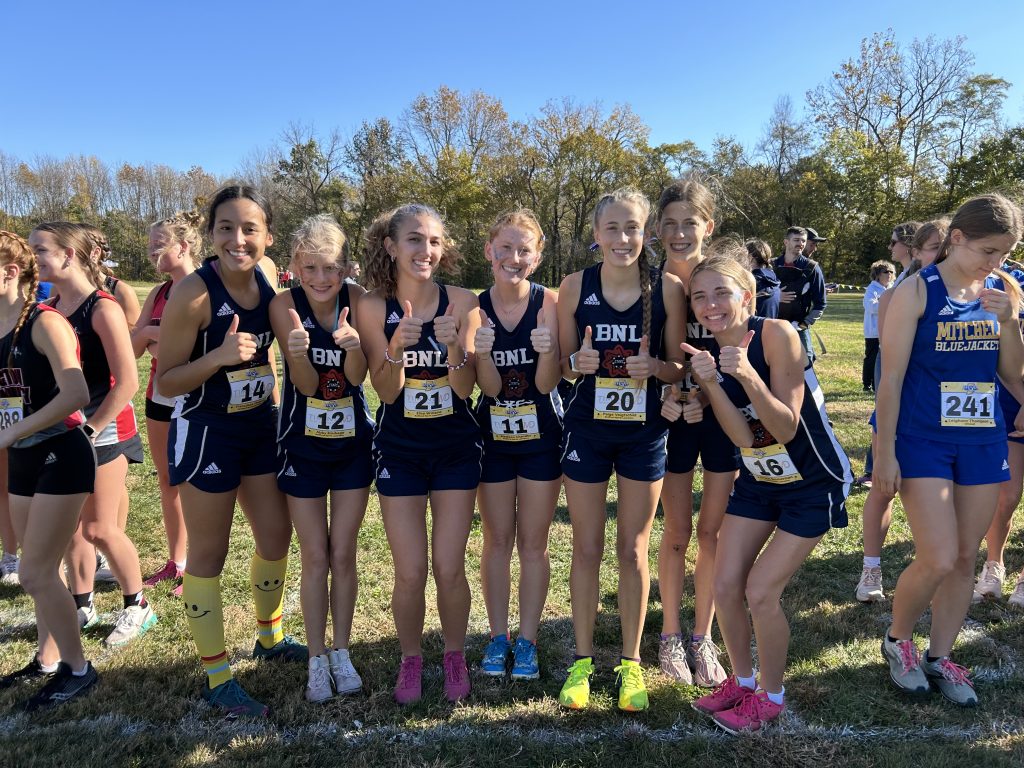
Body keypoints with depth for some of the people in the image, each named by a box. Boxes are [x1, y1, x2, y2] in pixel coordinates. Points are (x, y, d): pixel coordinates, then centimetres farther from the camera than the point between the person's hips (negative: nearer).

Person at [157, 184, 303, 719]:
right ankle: (216, 678, 21)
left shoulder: (266, 274, -3)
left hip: (260, 424, 7)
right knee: (208, 554, 5)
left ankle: (270, 637, 39)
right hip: (206, 431, -6)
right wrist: (219, 356, -31)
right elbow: (163, 382, -16)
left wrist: (271, 396, 12)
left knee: (276, 535, 16)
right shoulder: (193, 294, -22)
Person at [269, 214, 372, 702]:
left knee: (343, 554, 9)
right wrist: (297, 352, -40)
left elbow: (357, 376, -18)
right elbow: (306, 383, -19)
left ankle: (342, 654, 26)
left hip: (353, 441, 1)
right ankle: (317, 660, 23)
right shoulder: (285, 305, -13)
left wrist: (353, 345, -38)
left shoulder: (357, 300, -11)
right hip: (303, 444, -1)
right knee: (315, 557, 6)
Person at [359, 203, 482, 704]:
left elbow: (465, 388, -10)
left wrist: (455, 347, -28)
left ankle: (454, 654, 30)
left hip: (456, 447, 0)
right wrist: (397, 348, -28)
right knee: (409, 572, 3)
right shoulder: (374, 306, -9)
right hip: (399, 449, 0)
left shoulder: (461, 302, -10)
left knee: (449, 569, 2)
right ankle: (411, 658, 30)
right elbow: (386, 391, -9)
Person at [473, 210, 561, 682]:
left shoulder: (548, 302, -13)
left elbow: (546, 384, -14)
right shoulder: (476, 307, -8)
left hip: (541, 435, -1)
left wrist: (548, 351, -34)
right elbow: (489, 387, -12)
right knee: (497, 541, 13)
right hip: (493, 435, 2)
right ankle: (498, 637, 29)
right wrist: (481, 352, -32)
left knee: (533, 543, 9)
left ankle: (527, 640, 26)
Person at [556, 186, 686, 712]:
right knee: (587, 549, 10)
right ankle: (582, 661, 28)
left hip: (644, 433, 0)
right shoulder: (575, 287, -6)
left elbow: (678, 367, -1)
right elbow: (562, 365, 1)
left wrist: (654, 366, -22)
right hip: (587, 431, 0)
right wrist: (579, 361, -21)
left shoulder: (668, 289, -8)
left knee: (633, 551, 10)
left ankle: (630, 663, 28)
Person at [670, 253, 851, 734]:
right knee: (725, 586, 3)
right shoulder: (708, 354, -7)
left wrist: (746, 375, -38)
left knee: (760, 592, -7)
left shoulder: (776, 335, -23)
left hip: (814, 484, -5)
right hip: (757, 480, 6)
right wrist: (709, 383, -30)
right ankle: (741, 680, 29)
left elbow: (786, 428, -24)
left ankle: (771, 695, 19)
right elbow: (743, 437, -16)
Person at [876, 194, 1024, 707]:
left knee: (965, 560, 10)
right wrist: (884, 451, -11)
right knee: (937, 560, -10)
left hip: (983, 442, 5)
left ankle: (939, 657, 29)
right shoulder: (917, 291, -9)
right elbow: (891, 377, -9)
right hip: (923, 441, -5)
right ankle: (897, 640, 18)